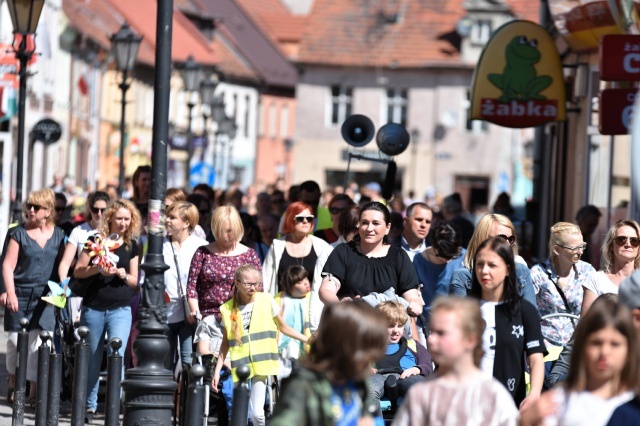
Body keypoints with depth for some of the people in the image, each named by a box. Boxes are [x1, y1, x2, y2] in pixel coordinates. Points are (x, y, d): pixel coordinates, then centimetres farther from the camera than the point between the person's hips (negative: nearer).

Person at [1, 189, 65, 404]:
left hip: (45, 297, 1)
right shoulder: (19, 233, 0)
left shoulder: (58, 235, 7)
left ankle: (33, 390, -2)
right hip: (20, 294, -1)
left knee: (39, 343, -6)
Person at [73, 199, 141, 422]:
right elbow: (78, 271, 0)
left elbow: (134, 281, 10)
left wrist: (122, 274, -11)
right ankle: (90, 406, 20)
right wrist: (98, 269, -17)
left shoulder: (132, 246, 7)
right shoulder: (96, 240, 1)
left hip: (120, 309, 0)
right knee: (92, 360, 8)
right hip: (93, 308, 0)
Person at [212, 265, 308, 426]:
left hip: (261, 364, -1)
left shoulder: (266, 301, 0)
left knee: (257, 413, -7)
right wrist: (217, 370, 5)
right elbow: (225, 343, 9)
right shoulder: (228, 309, 2)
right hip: (240, 366, 1)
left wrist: (308, 340, 5)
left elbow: (284, 328, 10)